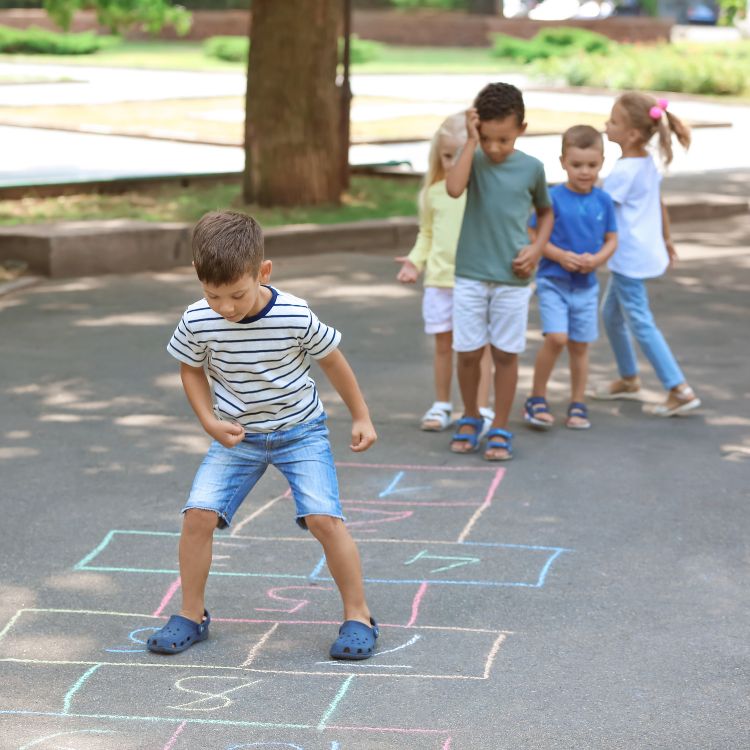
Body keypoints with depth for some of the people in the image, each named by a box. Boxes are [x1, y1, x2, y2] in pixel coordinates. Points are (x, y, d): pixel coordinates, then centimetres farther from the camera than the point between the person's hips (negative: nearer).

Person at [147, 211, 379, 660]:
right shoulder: (198, 323, -18)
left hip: (300, 430, -2)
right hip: (237, 436, 2)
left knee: (324, 517, -17)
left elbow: (333, 361, -5)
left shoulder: (296, 318, -23)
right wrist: (209, 421, -13)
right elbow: (192, 370, 2)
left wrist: (362, 418, 3)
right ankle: (192, 615, 7)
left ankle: (358, 617, 0)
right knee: (198, 514, -12)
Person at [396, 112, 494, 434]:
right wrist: (415, 260, 1)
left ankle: (482, 409, 7)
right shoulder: (433, 192, 6)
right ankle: (441, 405, 22)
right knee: (443, 344, 11)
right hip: (439, 279, 3)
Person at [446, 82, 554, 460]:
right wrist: (471, 142, -22)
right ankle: (470, 417, 27)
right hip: (471, 275, 0)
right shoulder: (474, 159, -4)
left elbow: (546, 212, 15)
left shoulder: (531, 167, -1)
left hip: (512, 278, 0)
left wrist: (537, 247, -2)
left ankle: (500, 429, 17)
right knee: (468, 352, 5)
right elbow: (453, 188, -26)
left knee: (505, 353, 5)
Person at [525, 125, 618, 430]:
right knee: (556, 337, -18)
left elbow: (611, 240, 7)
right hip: (553, 281, -4)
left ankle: (578, 404, 24)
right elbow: (532, 236, -8)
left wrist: (597, 258, -13)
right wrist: (561, 256, -20)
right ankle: (536, 399, -1)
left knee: (580, 345, 10)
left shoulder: (603, 200, 1)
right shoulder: (552, 198, -11)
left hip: (586, 285, 4)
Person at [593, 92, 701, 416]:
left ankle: (679, 390, -4)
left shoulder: (623, 172, -21)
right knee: (611, 311, 21)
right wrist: (666, 240, 28)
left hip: (630, 257, -10)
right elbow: (660, 204, 17)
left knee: (640, 322, -5)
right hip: (648, 250, 10)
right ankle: (629, 379, 32)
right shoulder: (648, 164, 6)